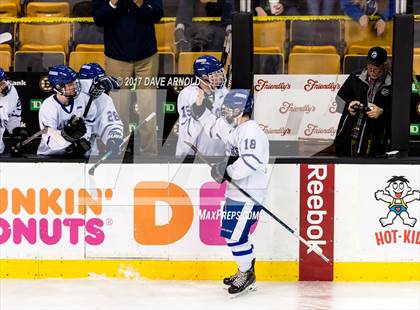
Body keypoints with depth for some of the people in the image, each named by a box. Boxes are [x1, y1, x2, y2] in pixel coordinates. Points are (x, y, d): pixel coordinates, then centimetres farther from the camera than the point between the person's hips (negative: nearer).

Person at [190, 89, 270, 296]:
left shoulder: (251, 131, -20)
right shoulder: (233, 128, 11)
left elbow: (250, 162, -32)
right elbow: (214, 127, 30)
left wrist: (228, 172, -25)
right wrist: (200, 110, 19)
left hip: (248, 196, -10)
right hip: (235, 192, 10)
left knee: (235, 235, -8)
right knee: (229, 232, 17)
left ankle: (246, 275, 9)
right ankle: (247, 270, 31)